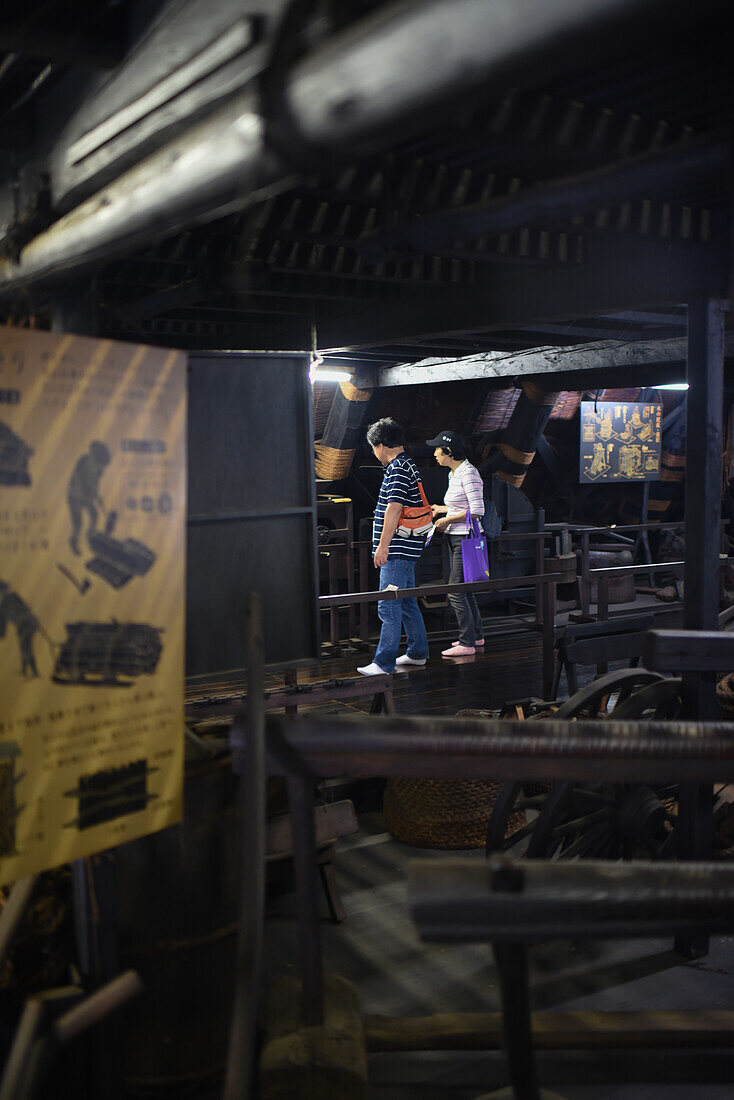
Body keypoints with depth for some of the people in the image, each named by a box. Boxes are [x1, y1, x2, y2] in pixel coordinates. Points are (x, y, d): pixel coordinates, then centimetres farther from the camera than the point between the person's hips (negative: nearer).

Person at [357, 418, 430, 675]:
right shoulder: (408, 466, 17)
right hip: (406, 549, 11)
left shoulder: (397, 469, -14)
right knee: (407, 603, 18)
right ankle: (418, 652, 28)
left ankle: (384, 662, -9)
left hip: (397, 550, -11)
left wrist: (383, 546, -23)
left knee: (388, 607, -10)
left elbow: (394, 509, -23)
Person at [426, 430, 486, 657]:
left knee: (455, 591, -10)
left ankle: (467, 643, -6)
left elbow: (477, 510, -21)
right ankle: (476, 635, 28)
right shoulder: (453, 474, 13)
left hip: (466, 538, -10)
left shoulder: (468, 473, -15)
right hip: (455, 537, 10)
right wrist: (441, 509, 26)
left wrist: (448, 520, -15)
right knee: (463, 588, 16)